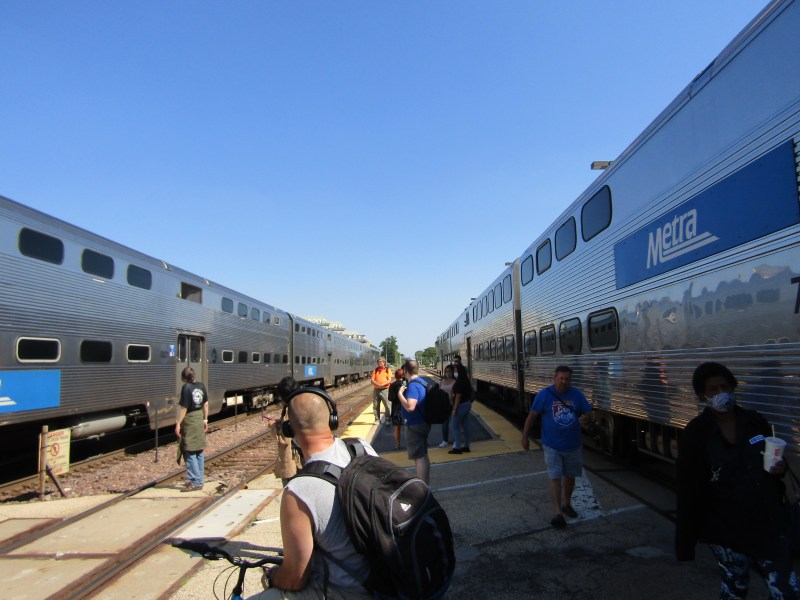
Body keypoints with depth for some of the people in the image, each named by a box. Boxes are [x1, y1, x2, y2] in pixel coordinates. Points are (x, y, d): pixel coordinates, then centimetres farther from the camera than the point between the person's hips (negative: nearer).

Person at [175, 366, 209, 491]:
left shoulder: (186, 387, -15)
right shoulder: (201, 386, 3)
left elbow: (184, 408, -18)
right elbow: (205, 404, 8)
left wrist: (178, 423, -14)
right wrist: (205, 420, 17)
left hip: (189, 421, -7)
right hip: (200, 419, 7)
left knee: (189, 452, 1)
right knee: (199, 451, 14)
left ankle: (195, 482, 2)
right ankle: (198, 480, 22)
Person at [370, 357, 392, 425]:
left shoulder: (387, 370, 3)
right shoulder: (375, 370, 11)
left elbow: (389, 380, -5)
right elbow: (372, 380, 4)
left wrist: (383, 384, -20)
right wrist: (378, 384, -16)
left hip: (385, 390, -3)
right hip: (376, 390, 3)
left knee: (387, 405, -5)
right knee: (375, 406, 6)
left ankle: (387, 420, 3)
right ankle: (377, 419, 17)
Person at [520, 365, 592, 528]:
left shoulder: (577, 394, -3)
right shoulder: (544, 394, -12)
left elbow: (588, 412, 2)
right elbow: (532, 415, -6)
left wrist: (586, 418, -24)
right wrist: (525, 437, -3)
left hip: (573, 446, 4)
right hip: (552, 446, -4)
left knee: (570, 477, 19)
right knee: (555, 478, -7)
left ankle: (566, 504, 40)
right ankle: (558, 513, -2)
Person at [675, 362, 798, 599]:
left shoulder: (755, 422, 1)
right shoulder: (696, 433, -10)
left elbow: (773, 461, 18)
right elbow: (688, 488, -10)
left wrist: (779, 468, -7)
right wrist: (685, 542, -11)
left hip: (768, 523, 3)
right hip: (727, 530, -3)